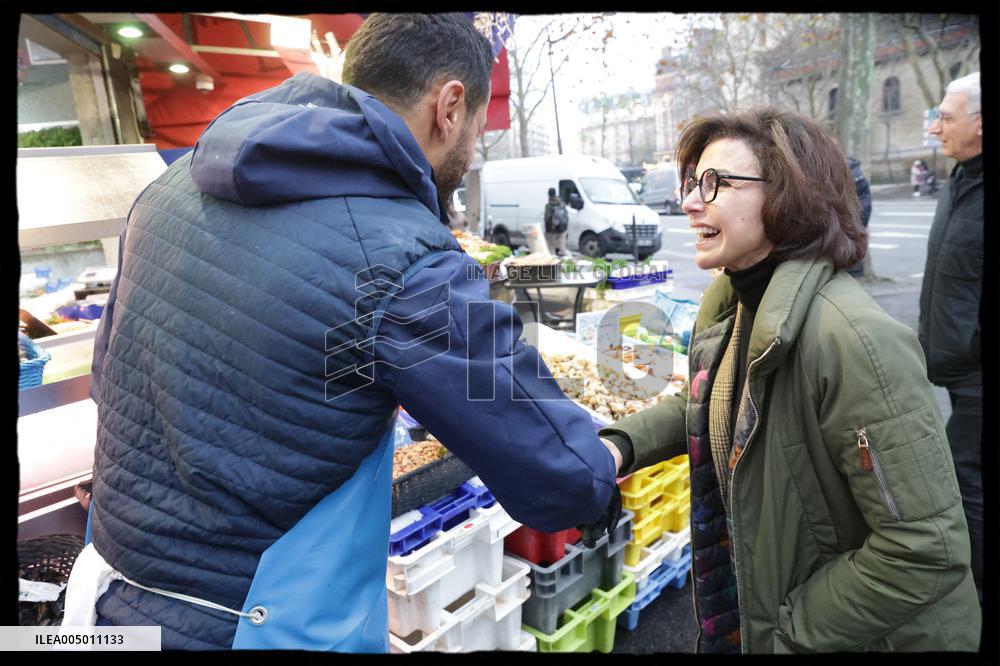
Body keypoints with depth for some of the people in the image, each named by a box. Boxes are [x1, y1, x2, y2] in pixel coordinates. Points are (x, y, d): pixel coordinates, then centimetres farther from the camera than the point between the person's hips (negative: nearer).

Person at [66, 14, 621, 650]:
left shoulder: (175, 183, -2)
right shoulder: (408, 265, -25)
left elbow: (109, 375, 11)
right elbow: (559, 484, -16)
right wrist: (603, 469, 5)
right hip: (265, 626, -7)